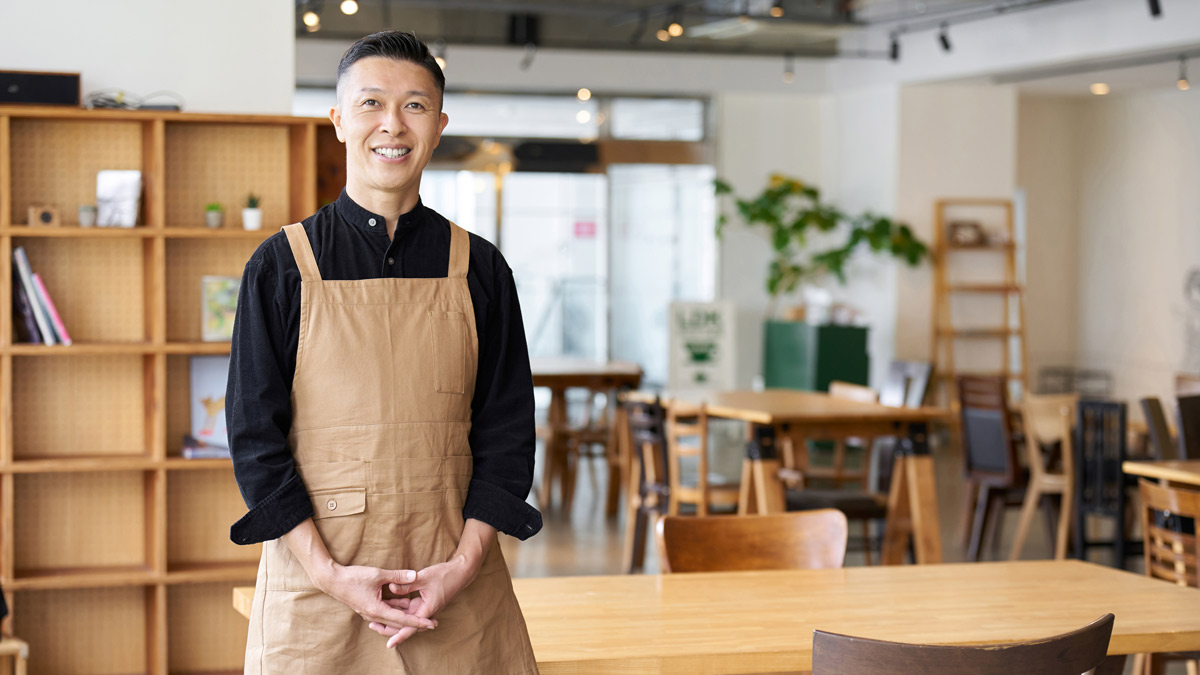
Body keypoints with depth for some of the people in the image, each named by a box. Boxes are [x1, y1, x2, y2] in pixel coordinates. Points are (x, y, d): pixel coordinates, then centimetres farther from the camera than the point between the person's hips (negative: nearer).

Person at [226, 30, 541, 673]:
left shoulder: (479, 269, 5)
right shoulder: (282, 265, 0)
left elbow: (506, 429, 4)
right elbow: (255, 434, -3)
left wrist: (465, 562, -8)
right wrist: (329, 573, -12)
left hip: (455, 583, 1)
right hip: (315, 578, -1)